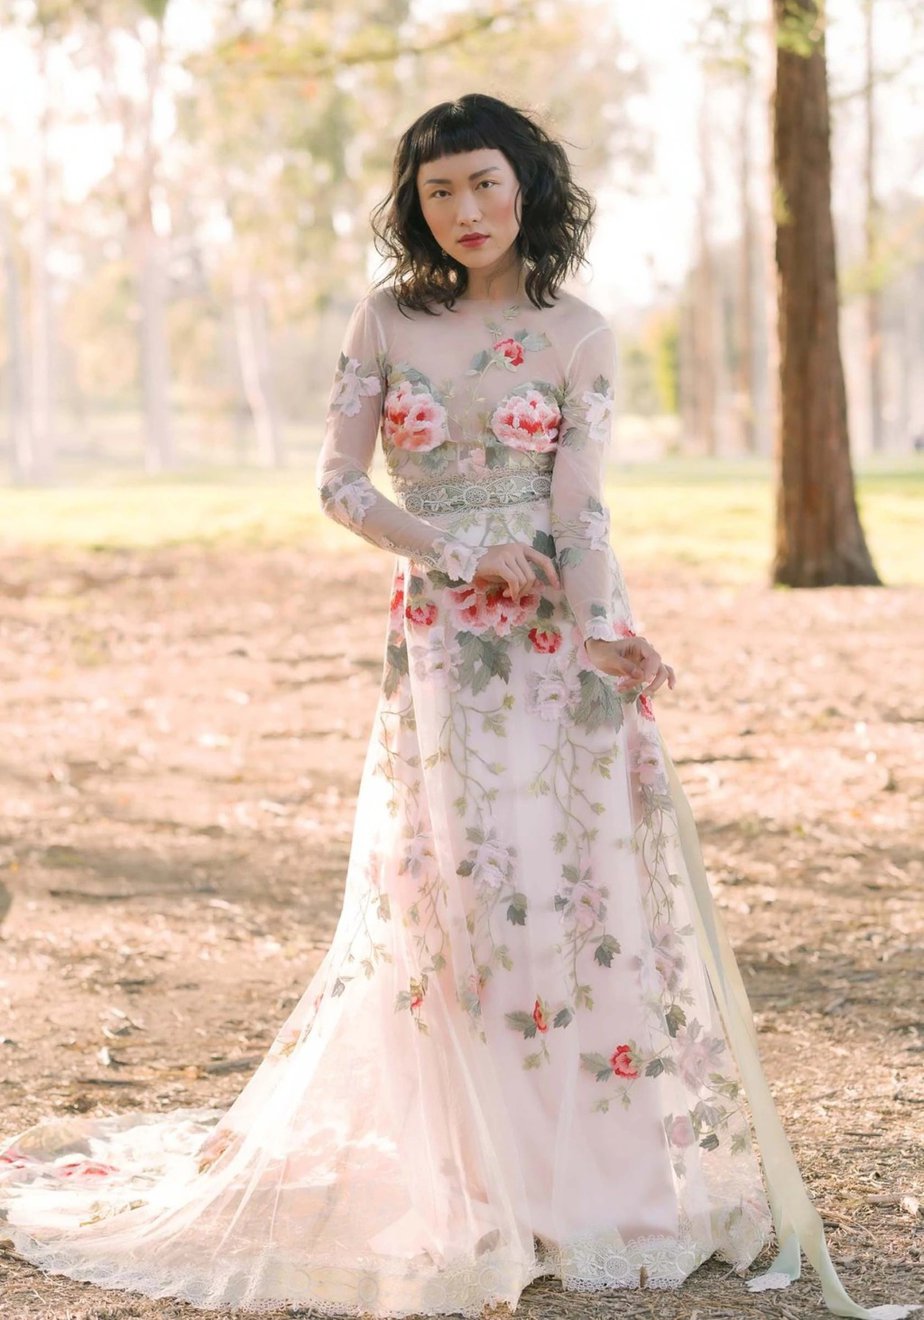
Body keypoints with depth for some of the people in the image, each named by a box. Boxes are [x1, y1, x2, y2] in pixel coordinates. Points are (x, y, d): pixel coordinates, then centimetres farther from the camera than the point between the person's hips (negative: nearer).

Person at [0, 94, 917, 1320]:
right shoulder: (388, 319, 4)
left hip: (557, 638, 0)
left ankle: (600, 1171, 11)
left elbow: (580, 500, -7)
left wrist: (602, 631, -23)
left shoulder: (576, 334, 1)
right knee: (458, 895, -2)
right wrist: (461, 554, -10)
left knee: (587, 883, -1)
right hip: (441, 644, 0)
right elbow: (340, 482, 2)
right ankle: (490, 1192, 9)